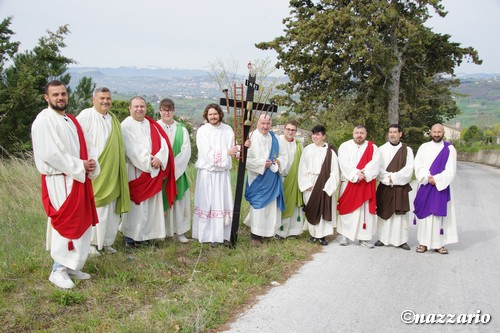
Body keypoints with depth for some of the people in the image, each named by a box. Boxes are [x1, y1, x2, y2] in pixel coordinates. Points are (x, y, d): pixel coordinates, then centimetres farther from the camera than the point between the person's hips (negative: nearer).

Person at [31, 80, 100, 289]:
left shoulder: (71, 121, 15)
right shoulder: (44, 120, -12)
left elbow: (86, 146, 14)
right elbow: (50, 154, -21)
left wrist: (92, 162, -8)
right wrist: (80, 165, -17)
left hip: (78, 179, 9)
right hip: (59, 181, -9)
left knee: (82, 223, 13)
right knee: (65, 224, -6)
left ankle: (71, 266, 25)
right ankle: (58, 270, 6)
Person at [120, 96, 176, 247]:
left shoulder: (152, 125, 13)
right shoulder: (126, 125, -4)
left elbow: (164, 144, 4)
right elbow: (131, 150, -14)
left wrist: (159, 158, -14)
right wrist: (148, 161, -16)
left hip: (153, 172, 6)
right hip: (135, 171, -5)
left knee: (151, 204, 6)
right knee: (135, 205, -5)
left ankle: (145, 233, 15)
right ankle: (130, 236, 3)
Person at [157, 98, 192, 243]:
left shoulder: (181, 129, 5)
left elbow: (186, 151, -2)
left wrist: (173, 167, -11)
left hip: (178, 171, 1)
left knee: (178, 200, 1)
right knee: (160, 200, 1)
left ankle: (180, 231, 9)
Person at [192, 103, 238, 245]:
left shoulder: (228, 130, 6)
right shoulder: (202, 131, -4)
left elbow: (232, 149, 4)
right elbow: (207, 152, -12)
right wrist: (226, 153, -15)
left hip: (223, 172, 3)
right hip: (207, 172, -3)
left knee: (223, 202, 3)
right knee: (207, 203, -2)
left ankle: (222, 234, 10)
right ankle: (208, 235, 4)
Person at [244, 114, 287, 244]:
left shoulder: (275, 138, 7)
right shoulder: (251, 137, -9)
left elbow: (283, 155, 13)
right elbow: (245, 159, -13)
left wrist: (279, 161, -8)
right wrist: (262, 163, -19)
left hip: (272, 178, 5)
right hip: (257, 179, -5)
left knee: (272, 204, 9)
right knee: (258, 205, -4)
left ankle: (269, 231, 23)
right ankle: (256, 234, 5)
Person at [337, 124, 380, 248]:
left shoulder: (372, 147, 8)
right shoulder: (345, 146, 4)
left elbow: (374, 164, -5)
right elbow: (344, 164, -8)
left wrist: (364, 174, -20)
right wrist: (356, 175, -19)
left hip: (367, 184, 1)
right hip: (349, 183, -1)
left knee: (366, 210, 0)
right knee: (347, 209, 1)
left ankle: (364, 237, 4)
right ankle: (344, 235, 10)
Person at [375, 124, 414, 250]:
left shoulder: (407, 150, 3)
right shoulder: (382, 149, 5)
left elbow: (409, 169, -6)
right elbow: (378, 168, -2)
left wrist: (393, 177, -14)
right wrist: (388, 178, -14)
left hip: (401, 187, -1)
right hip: (384, 187, 1)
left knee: (401, 213, 0)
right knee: (384, 212, 3)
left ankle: (402, 240, 5)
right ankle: (383, 238, 10)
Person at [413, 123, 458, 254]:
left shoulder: (449, 149, 2)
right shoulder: (424, 147, 7)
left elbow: (451, 170, -6)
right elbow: (418, 166, 0)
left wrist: (436, 179, -14)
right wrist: (427, 178, -15)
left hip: (441, 187, -1)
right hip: (425, 186, 1)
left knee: (439, 214, 0)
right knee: (425, 214, 1)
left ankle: (439, 243, 4)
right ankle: (423, 242, 6)